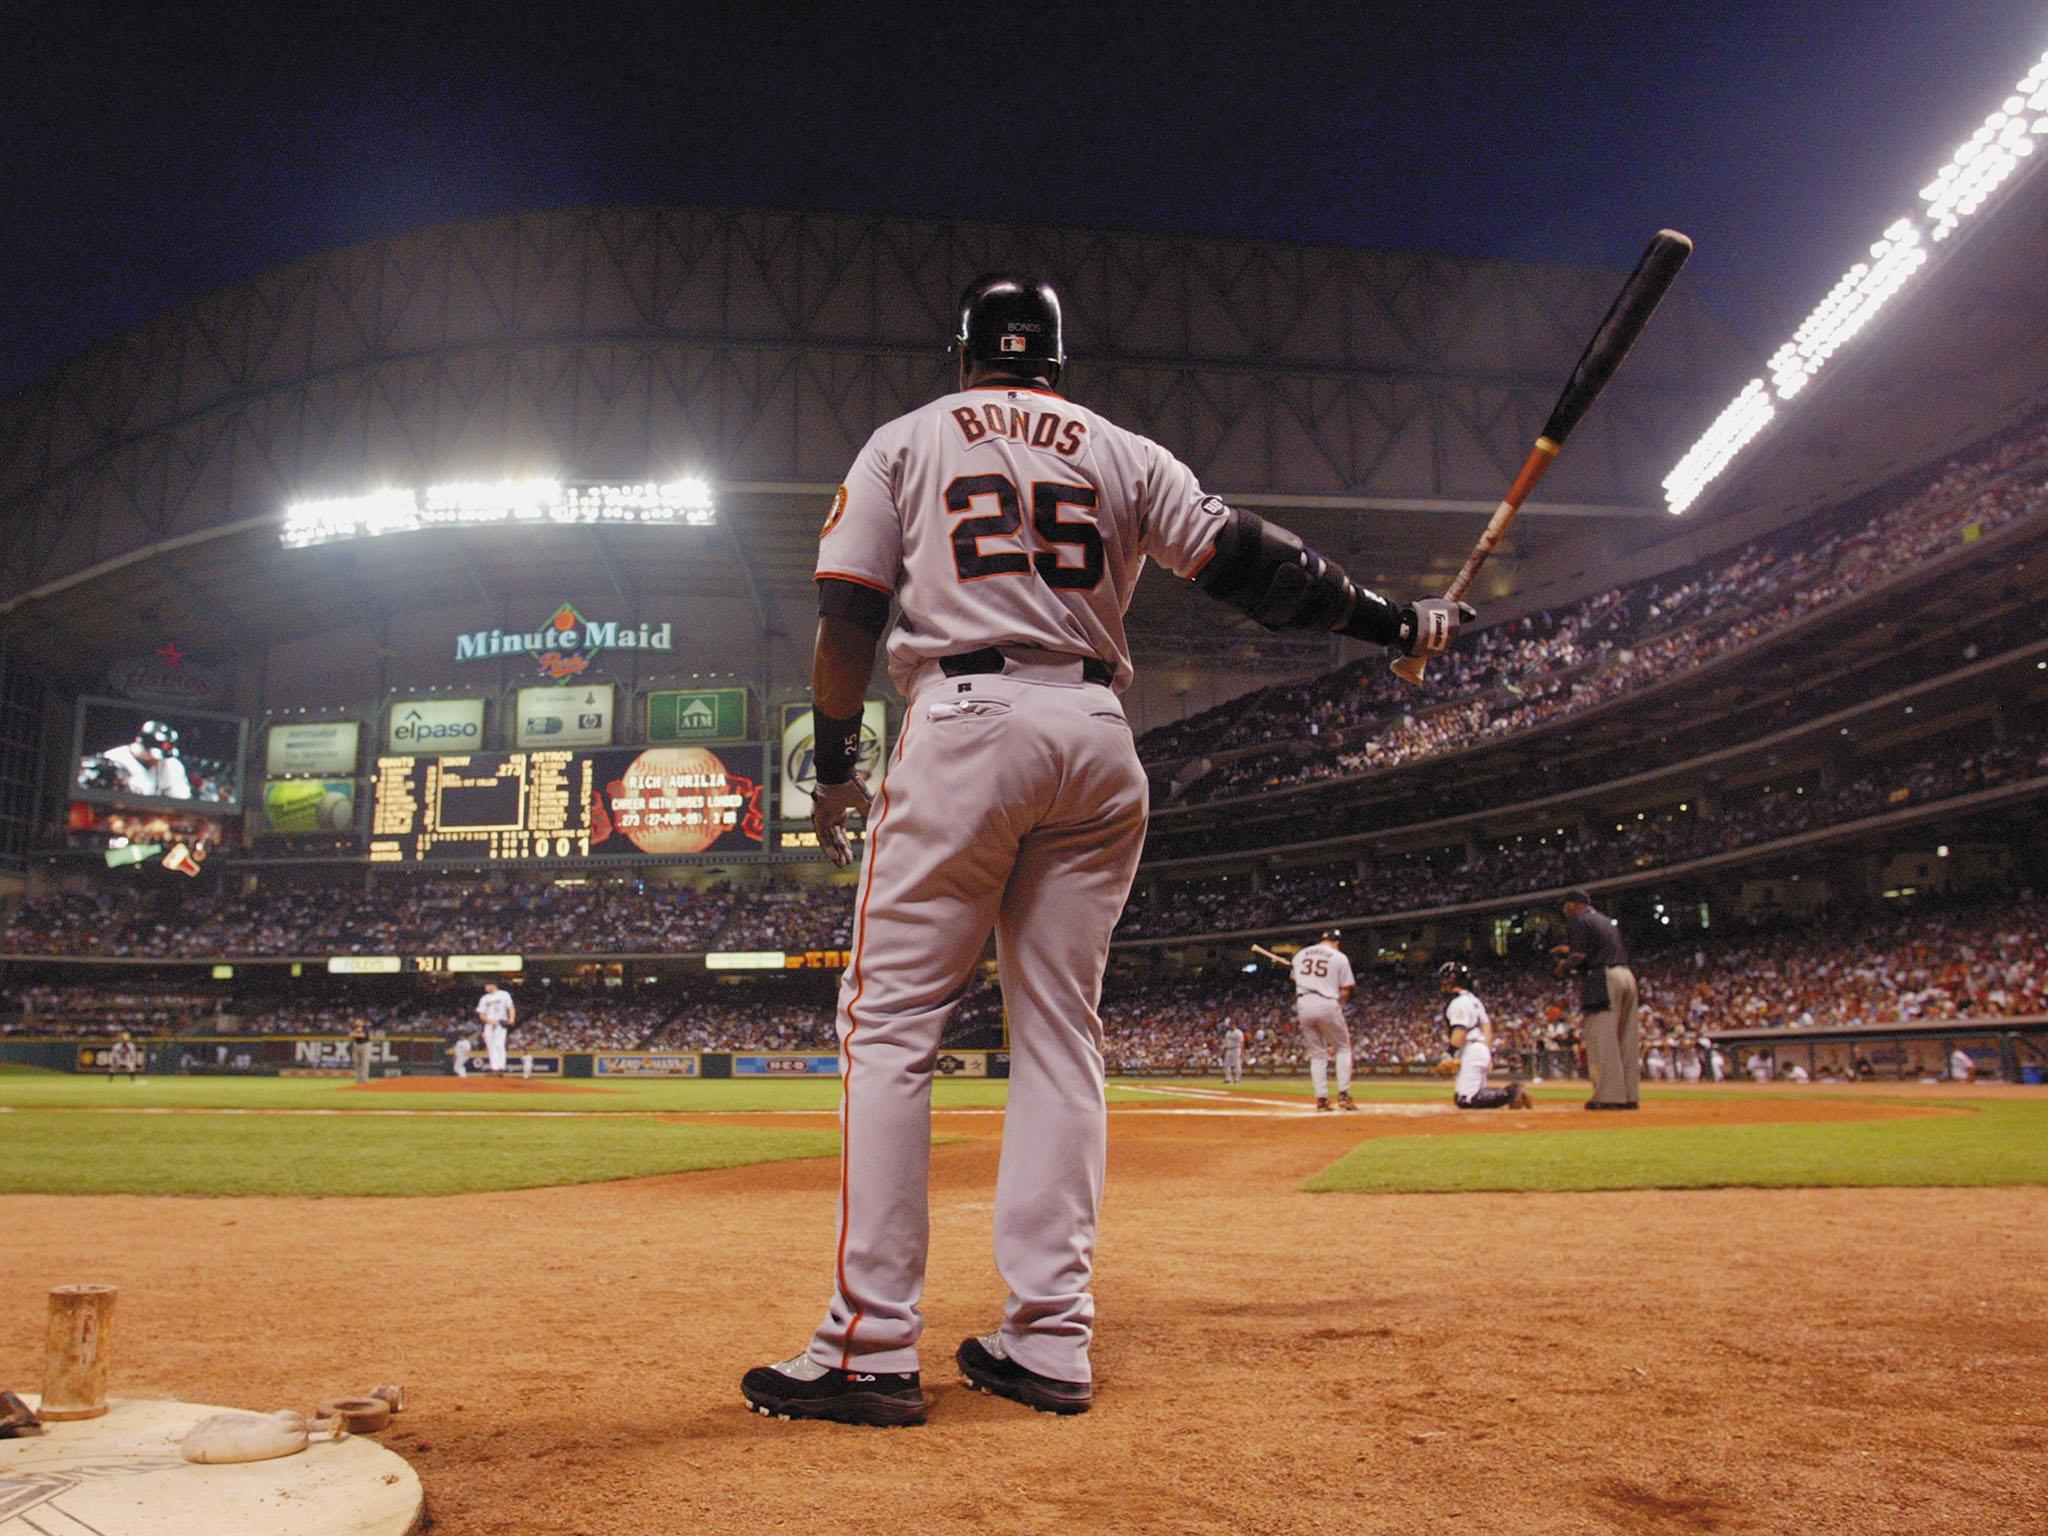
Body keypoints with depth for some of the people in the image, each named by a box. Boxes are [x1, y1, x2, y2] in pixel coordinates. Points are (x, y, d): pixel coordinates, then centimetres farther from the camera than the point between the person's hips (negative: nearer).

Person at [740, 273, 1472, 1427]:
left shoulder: (906, 441, 14)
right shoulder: (1122, 453, 17)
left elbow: (849, 616, 5)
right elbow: (1246, 562, 7)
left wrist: (834, 767, 11)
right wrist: (1396, 621, 12)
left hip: (963, 724, -3)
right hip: (1098, 738, 3)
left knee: (891, 1023, -1)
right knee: (1061, 1031, 7)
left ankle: (872, 1347, -5)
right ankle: (1050, 1341, 7)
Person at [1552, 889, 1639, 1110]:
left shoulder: (1578, 921, -2)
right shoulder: (1606, 920, 24)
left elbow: (1579, 957, -12)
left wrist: (1563, 965, 7)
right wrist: (1570, 951, 31)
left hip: (1602, 978, -8)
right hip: (1626, 976, 8)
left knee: (1601, 1040, -7)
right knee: (1626, 1039, 9)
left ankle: (1609, 1095, -12)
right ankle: (1630, 1094, 11)